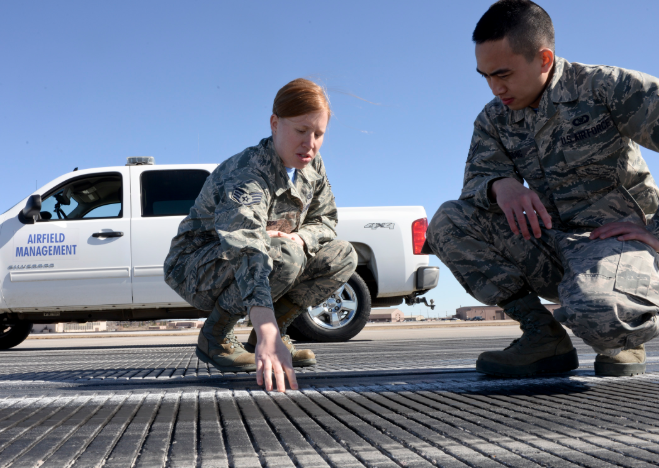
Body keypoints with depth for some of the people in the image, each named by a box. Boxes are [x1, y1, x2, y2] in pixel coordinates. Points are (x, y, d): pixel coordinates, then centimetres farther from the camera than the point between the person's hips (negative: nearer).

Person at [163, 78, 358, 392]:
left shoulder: (312, 167, -5)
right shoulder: (247, 173, -31)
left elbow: (326, 220, 5)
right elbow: (247, 247, -48)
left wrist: (300, 238, -22)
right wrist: (267, 333, -62)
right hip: (195, 266, -7)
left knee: (342, 257, -6)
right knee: (283, 255, -36)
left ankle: (269, 336, -1)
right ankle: (214, 336, -14)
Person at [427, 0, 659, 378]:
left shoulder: (605, 87, -9)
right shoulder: (494, 119, 8)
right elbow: (476, 180, -1)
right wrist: (500, 185, -27)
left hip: (617, 238, -6)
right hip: (551, 248, 6)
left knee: (594, 312, -41)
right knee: (449, 222, -13)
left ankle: (624, 337, 0)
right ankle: (543, 334, -10)